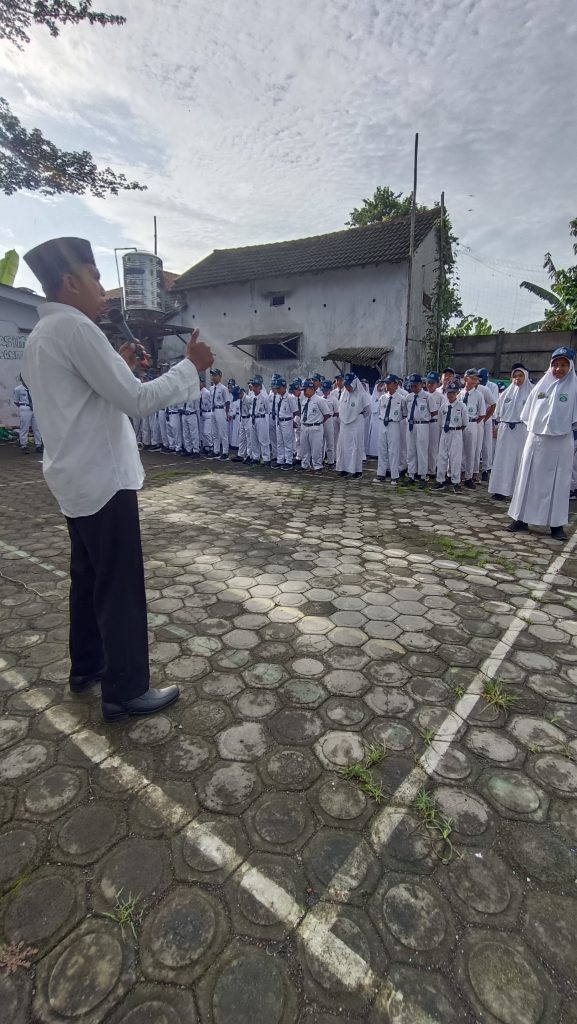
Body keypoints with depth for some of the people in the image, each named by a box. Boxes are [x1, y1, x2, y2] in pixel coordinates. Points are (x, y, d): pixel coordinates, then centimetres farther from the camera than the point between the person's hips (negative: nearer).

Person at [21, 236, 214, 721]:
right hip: (103, 478, -10)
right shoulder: (74, 327, -15)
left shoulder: (42, 334, 15)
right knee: (120, 587, -1)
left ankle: (86, 665, 34)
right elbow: (136, 400, -20)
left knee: (89, 576, 19)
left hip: (77, 478, 10)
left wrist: (119, 367, 20)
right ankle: (125, 691, 12)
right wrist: (191, 366, -10)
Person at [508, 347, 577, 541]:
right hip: (536, 440, 2)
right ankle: (521, 519, 12)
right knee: (529, 480, 4)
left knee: (558, 483, 3)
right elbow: (528, 414, 12)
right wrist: (532, 429, 6)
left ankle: (557, 524, 10)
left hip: (560, 443, -2)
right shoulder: (541, 386, 7)